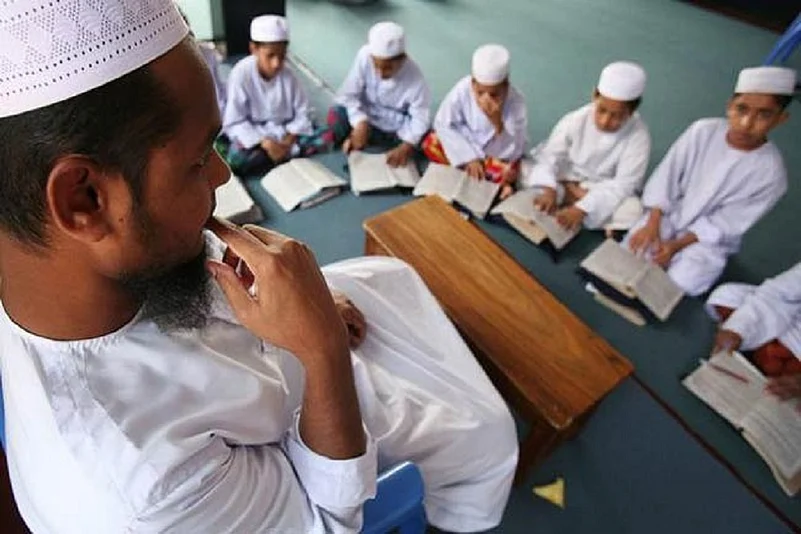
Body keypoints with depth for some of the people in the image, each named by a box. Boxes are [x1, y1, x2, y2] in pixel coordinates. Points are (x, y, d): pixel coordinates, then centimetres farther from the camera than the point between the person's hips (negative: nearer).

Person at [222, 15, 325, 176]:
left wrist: (289, 140, -19)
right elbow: (234, 122, -15)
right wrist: (265, 143, -29)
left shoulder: (287, 75, -3)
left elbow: (303, 113, -1)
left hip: (284, 132, 3)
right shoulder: (241, 74, -14)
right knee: (237, 159, -36)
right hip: (253, 134, -3)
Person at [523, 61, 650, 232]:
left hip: (604, 191, -1)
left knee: (632, 212, -32)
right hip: (565, 180, 1)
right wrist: (549, 190, -39)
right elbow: (550, 156, -17)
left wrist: (582, 209, -38)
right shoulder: (575, 120, -18)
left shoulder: (639, 136, -21)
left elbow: (623, 184, -25)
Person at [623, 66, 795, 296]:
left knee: (679, 284, -18)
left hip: (710, 237, -1)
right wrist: (652, 225, -17)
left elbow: (726, 224, -15)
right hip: (670, 214, 1)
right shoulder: (703, 130, -16)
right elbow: (666, 177, -10)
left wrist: (676, 245, -19)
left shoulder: (771, 172, -19)